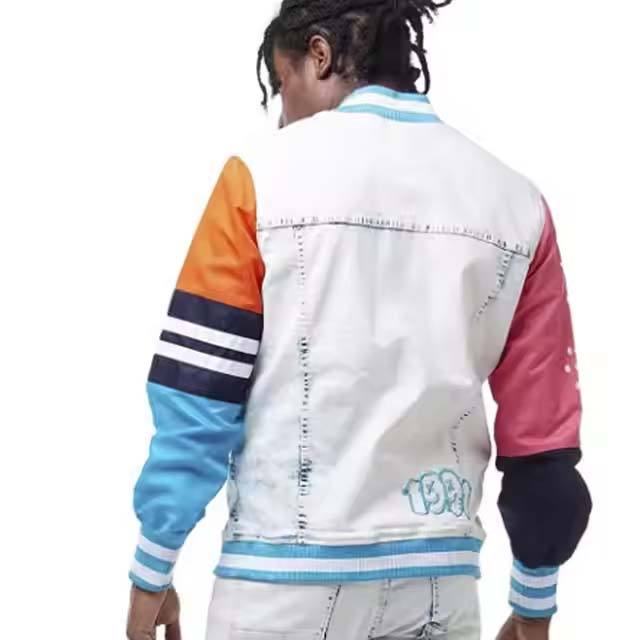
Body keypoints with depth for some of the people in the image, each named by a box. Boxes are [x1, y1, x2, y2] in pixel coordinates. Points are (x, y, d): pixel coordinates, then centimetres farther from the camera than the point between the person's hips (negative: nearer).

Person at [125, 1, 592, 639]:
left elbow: (198, 398, -8)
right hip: (440, 578, 3)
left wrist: (152, 570, 3)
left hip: (287, 575, -2)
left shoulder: (265, 173, -8)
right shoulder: (517, 201, 1)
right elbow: (541, 431, 5)